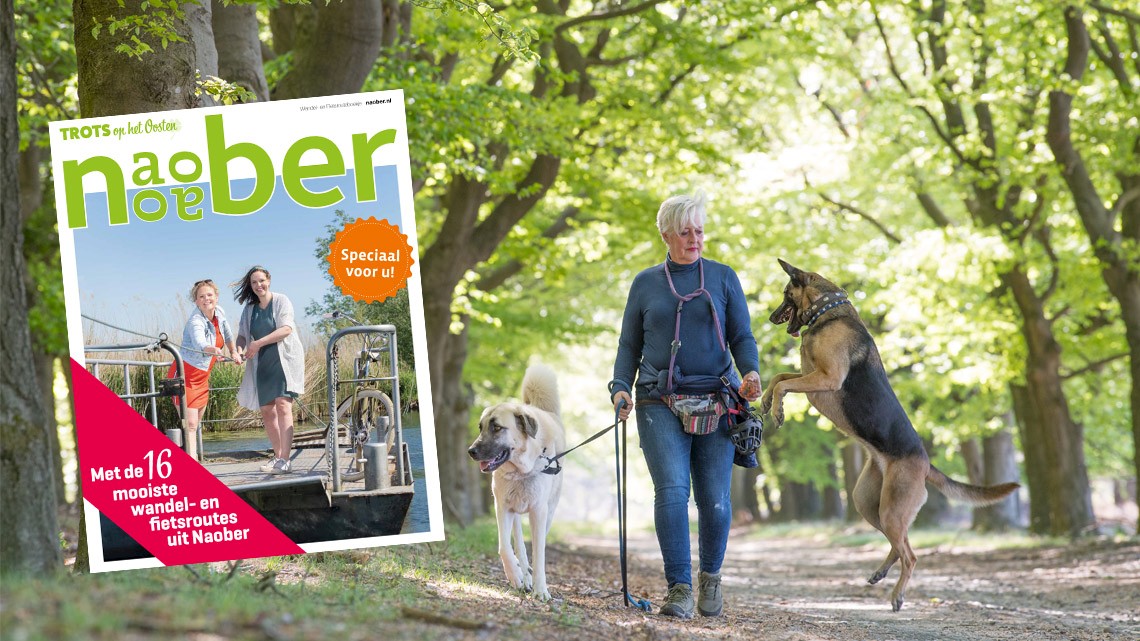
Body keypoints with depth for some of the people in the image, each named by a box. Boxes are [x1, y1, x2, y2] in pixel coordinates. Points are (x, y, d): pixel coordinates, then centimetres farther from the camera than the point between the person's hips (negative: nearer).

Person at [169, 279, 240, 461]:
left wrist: (233, 352, 24)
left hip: (202, 377, 8)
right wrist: (214, 350, -63)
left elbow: (227, 334, 21)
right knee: (190, 424, -16)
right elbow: (199, 343, -46)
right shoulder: (196, 321, -25)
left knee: (195, 425, 15)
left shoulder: (219, 313, -1)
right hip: (185, 375, -8)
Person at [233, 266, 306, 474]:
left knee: (283, 405, -18)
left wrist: (258, 343, -19)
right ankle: (278, 456, 17)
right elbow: (242, 334, 11)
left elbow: (286, 329, -14)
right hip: (262, 364, 6)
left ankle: (284, 460, -25)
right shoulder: (250, 308, 13)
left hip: (284, 359, -6)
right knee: (266, 411, 5)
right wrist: (239, 348, -12)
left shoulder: (281, 301, -2)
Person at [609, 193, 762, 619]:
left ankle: (711, 576, 22)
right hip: (660, 404, 0)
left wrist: (751, 373, -10)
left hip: (715, 403, 0)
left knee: (715, 499, -4)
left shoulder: (723, 279, 11)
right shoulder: (645, 284, 13)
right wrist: (621, 388, -1)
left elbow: (742, 337, 10)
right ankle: (680, 587, -17)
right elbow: (629, 345, 15)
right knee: (671, 488, -18)